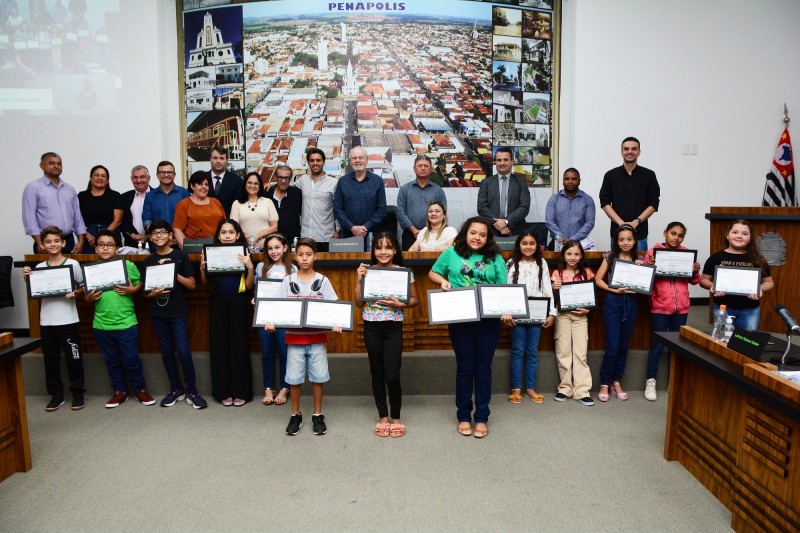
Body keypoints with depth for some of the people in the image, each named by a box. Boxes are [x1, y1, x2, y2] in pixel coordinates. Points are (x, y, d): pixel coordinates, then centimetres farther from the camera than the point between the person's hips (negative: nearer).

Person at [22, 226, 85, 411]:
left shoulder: (73, 264, -3)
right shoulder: (39, 267, 6)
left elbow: (83, 287, 2)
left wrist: (75, 293, -17)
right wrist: (27, 279, -5)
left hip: (68, 320, -3)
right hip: (47, 321, 3)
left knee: (74, 357, 3)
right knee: (50, 358, 10)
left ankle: (77, 393, 15)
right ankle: (56, 394, 22)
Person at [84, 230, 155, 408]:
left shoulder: (128, 265, -4)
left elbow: (141, 284, 1)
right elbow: (87, 296, 13)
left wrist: (132, 289, -17)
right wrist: (88, 298, -9)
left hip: (126, 323, -3)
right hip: (102, 325, 3)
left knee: (131, 359, 6)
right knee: (112, 360, 15)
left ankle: (140, 389, 23)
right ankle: (120, 391, 30)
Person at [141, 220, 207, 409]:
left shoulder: (180, 256, -2)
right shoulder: (148, 261, 8)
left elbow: (192, 284, -4)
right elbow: (144, 291, 10)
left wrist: (174, 273, -16)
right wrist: (153, 293, -12)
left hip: (178, 313, -4)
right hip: (158, 314, 4)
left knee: (183, 352, -7)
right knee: (167, 353, 10)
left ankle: (192, 391, 4)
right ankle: (176, 389, 22)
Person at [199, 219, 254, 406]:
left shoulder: (243, 254, 0)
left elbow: (249, 286, -2)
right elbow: (205, 284, 9)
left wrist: (250, 267, -15)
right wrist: (202, 267, -6)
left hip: (237, 303, -2)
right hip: (217, 303, 2)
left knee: (238, 344, 2)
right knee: (219, 345, 5)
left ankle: (240, 391, 12)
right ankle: (224, 391, 15)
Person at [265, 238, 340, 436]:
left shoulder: (323, 281, 0)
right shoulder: (288, 281, 2)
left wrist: (335, 324, -21)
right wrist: (271, 322, -17)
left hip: (317, 338, -1)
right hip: (294, 337, 1)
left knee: (318, 377, 6)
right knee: (294, 378, 5)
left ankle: (317, 415, 21)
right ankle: (295, 415, 22)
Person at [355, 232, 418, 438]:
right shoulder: (367, 271, 1)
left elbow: (414, 299, 4)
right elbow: (359, 303, 1)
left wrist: (399, 304, -14)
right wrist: (359, 280, -8)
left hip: (393, 327, -2)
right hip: (371, 327, 2)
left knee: (392, 375, -5)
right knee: (377, 373, 10)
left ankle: (396, 417, 16)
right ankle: (383, 416, 25)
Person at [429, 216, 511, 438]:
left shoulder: (495, 258, 4)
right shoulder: (452, 253, 3)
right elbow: (433, 273, 13)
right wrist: (443, 281, -8)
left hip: (489, 320, 1)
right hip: (460, 320, -1)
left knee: (483, 369, 9)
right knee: (464, 368, 9)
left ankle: (482, 418, 22)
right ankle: (463, 416, 24)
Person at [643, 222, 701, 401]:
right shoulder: (653, 251, -5)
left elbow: (694, 281, 10)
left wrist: (695, 271, -10)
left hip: (681, 307, 4)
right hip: (660, 307, -4)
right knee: (658, 345, 0)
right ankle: (650, 382, 12)